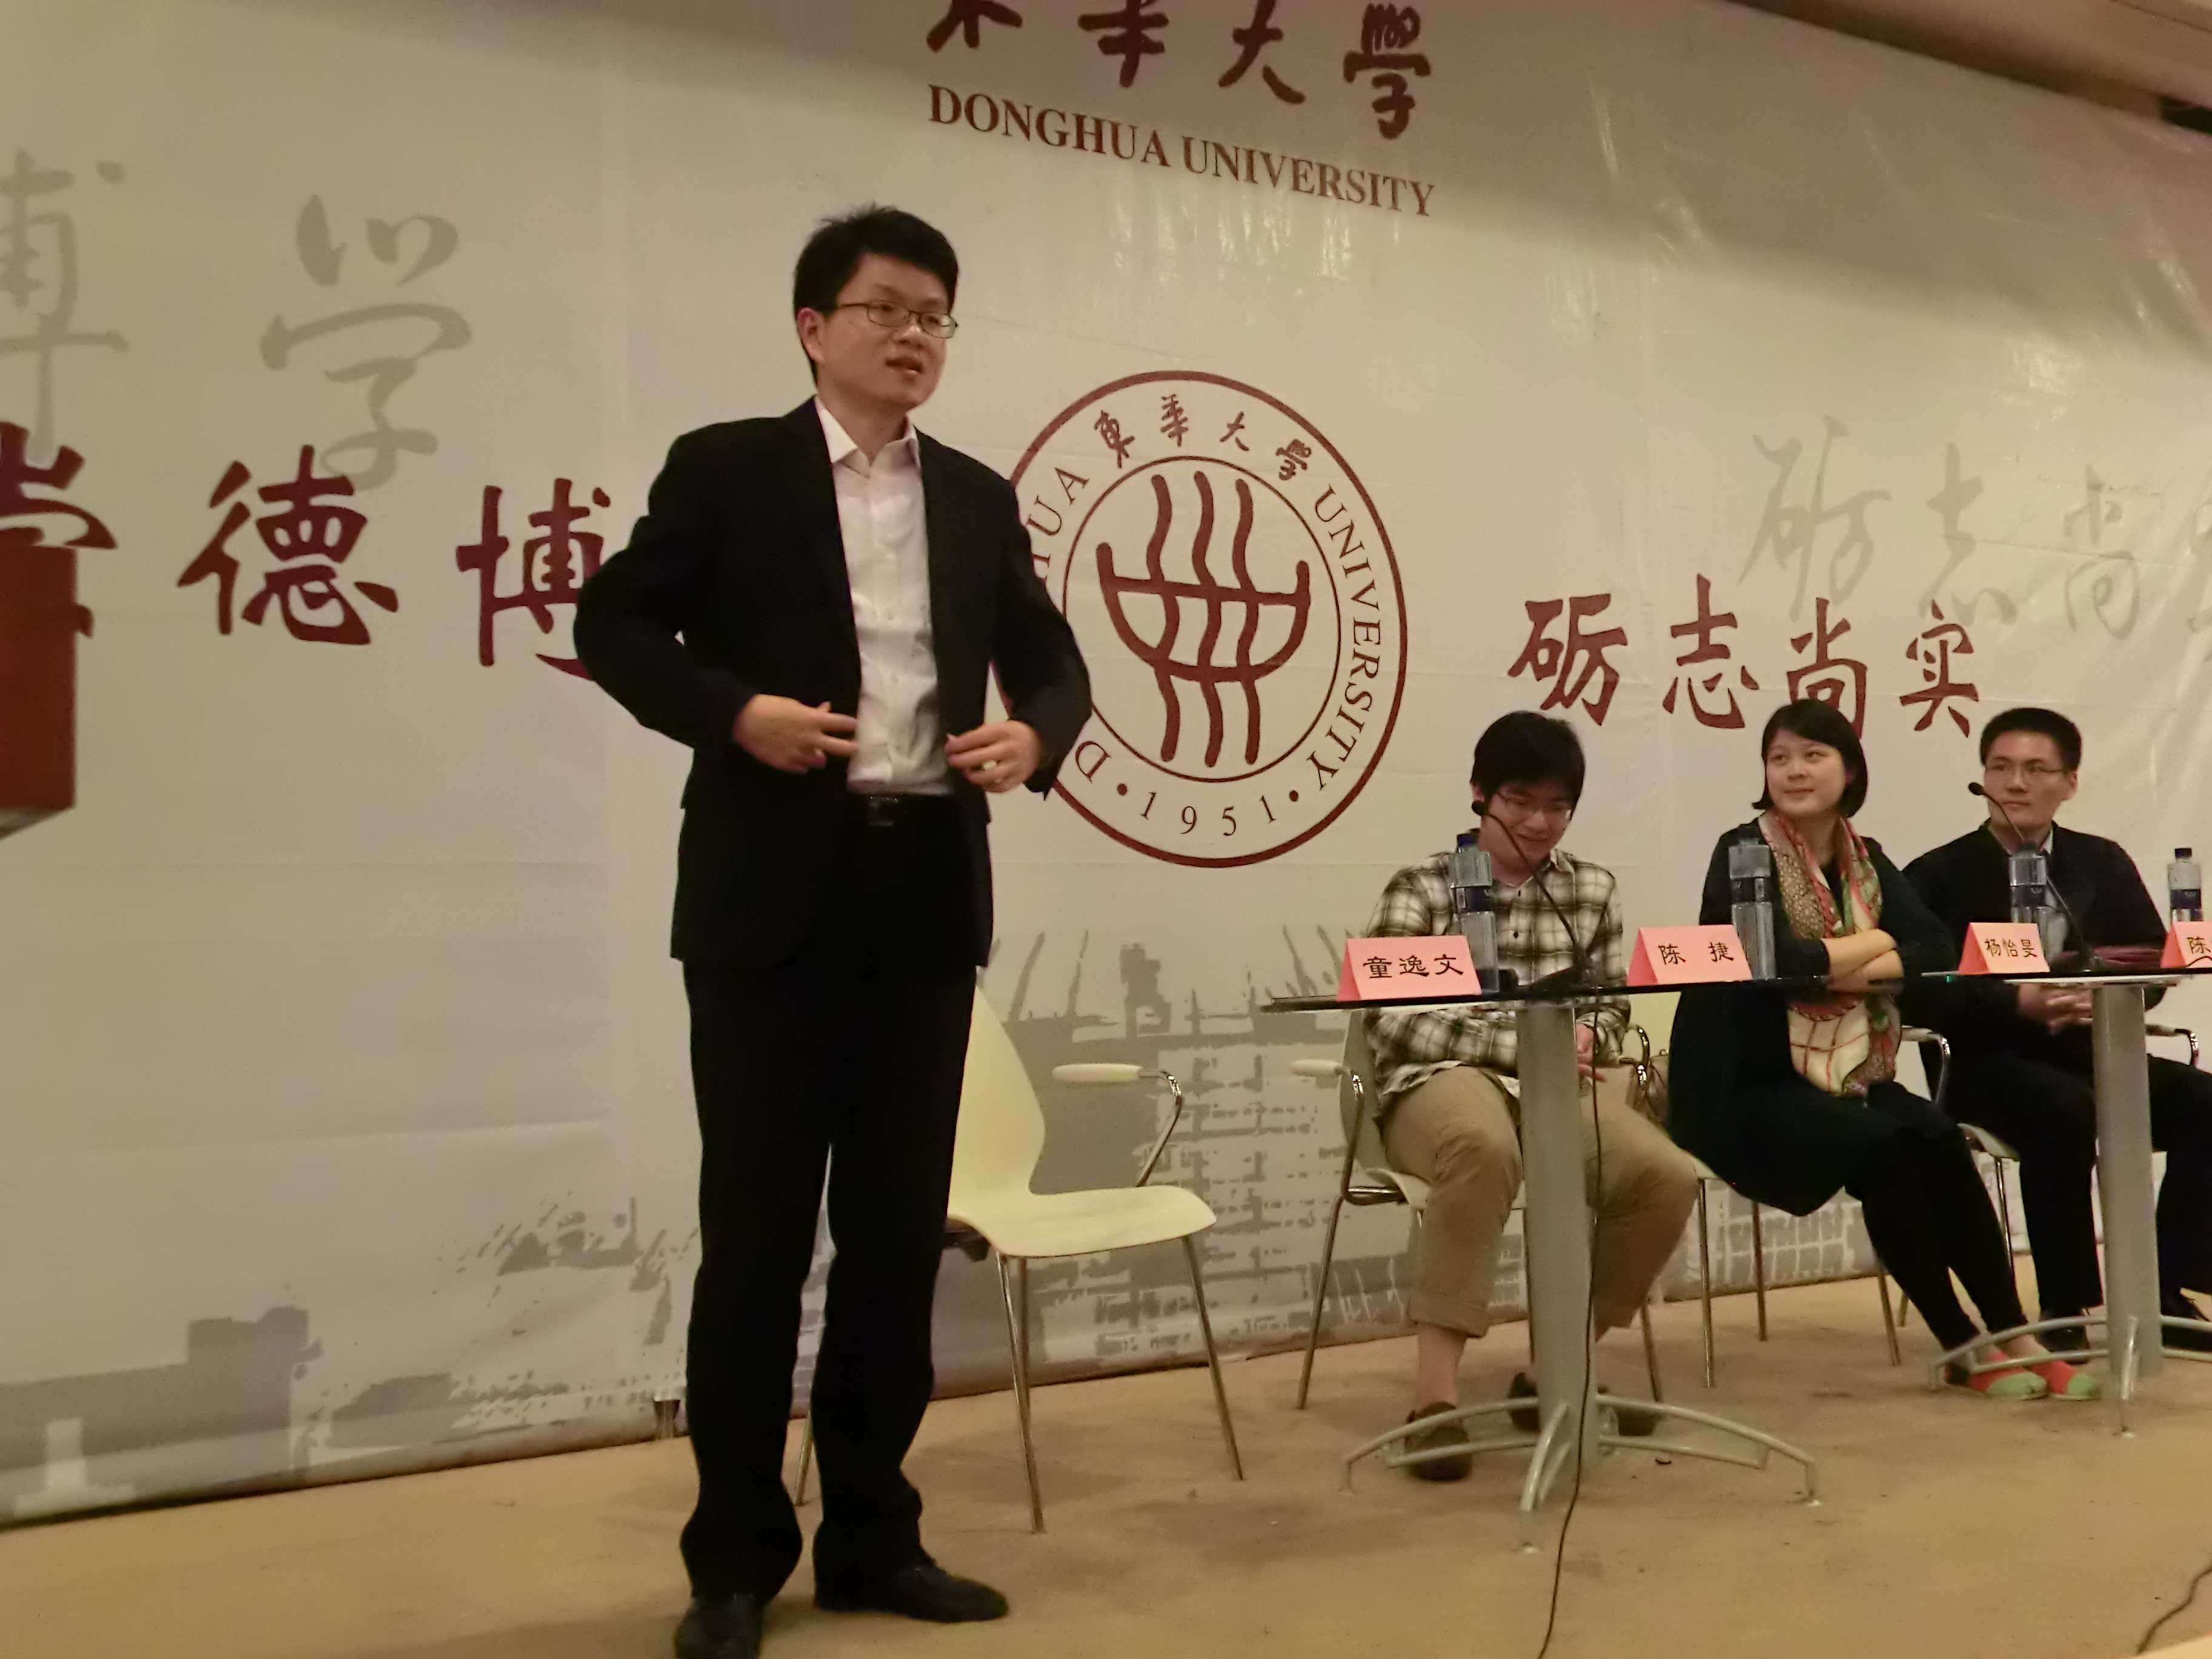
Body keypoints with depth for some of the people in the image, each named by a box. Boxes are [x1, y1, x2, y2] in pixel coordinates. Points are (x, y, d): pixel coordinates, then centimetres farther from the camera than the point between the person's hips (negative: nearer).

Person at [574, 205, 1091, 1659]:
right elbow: (615, 624, 0)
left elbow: (1052, 661, 17)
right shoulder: (727, 468, 2)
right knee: (757, 1230, 0)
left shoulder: (978, 499, 14)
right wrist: (732, 711, -16)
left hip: (928, 895, 5)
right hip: (773, 896, -4)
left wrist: (1035, 735, -5)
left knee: (901, 1227, 9)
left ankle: (871, 1535, 22)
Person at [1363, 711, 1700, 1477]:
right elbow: (1393, 1019, -9)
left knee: (1666, 1176, -24)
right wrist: (1521, 1043, -18)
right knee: (1486, 1145, -41)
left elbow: (1611, 1009, 16)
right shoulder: (1420, 890, 2)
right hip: (1442, 1082, -4)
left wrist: (1584, 1040, -10)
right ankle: (1435, 1391, -34)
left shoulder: (1592, 889, 16)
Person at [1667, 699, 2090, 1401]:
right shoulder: (1743, 851, -7)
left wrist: (1856, 969, -20)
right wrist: (1874, 942, -8)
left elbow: (1935, 949, -2)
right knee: (1881, 1149, -27)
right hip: (1745, 1087, -5)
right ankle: (1965, 1348, -13)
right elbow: (1773, 959, -23)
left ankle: (2012, 1338, -13)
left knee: (1940, 1140, -21)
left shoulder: (1865, 858, 12)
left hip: (1848, 1076, 6)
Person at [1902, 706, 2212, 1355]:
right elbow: (1924, 994, -10)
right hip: (1993, 1064, -5)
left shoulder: (2104, 863, 14)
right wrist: (2019, 1003, -24)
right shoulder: (1938, 877, 0)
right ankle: (2066, 1308, -22)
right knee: (2064, 1110, -35)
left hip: (2095, 1054, 5)